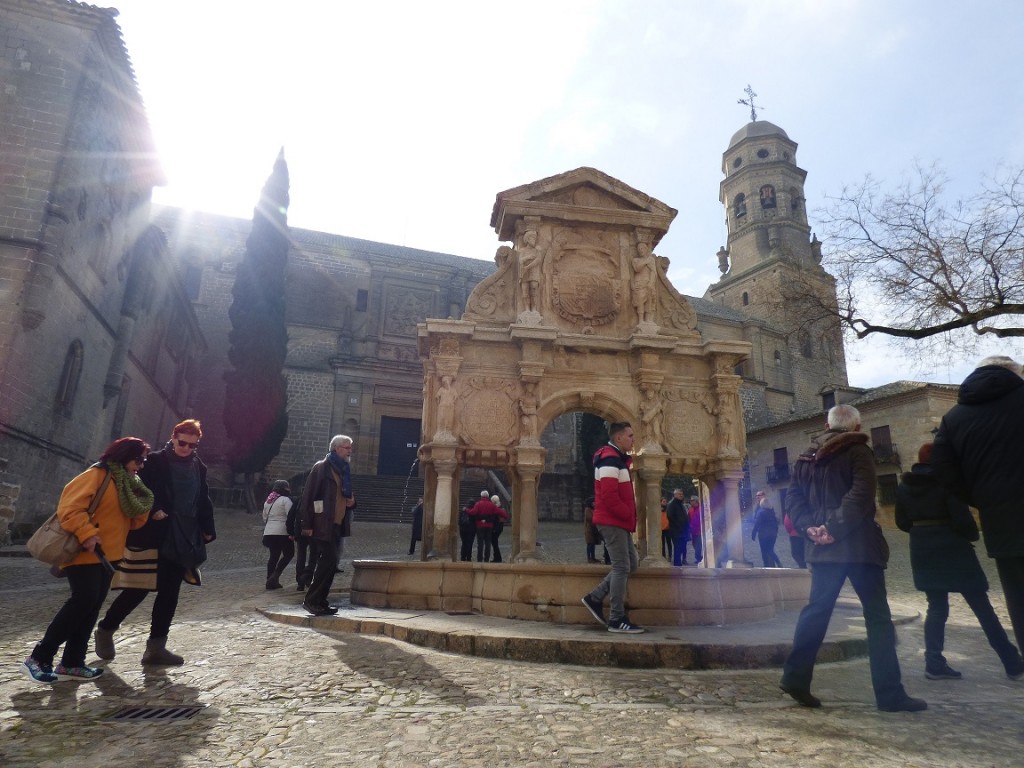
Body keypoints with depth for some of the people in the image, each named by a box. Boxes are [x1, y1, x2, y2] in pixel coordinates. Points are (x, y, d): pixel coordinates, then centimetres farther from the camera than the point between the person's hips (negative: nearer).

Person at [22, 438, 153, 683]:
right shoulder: (97, 475, -12)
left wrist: (144, 509, -4)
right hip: (84, 553, -9)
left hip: (106, 555, 9)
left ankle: (71, 663, 14)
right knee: (84, 600, -16)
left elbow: (132, 521, 15)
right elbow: (70, 508, -20)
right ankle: (39, 658, -3)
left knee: (92, 606, 8)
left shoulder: (128, 484, 15)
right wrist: (87, 535, -26)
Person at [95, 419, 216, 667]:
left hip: (183, 541, 5)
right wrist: (153, 510, -22)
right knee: (140, 587, 0)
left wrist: (207, 530, 9)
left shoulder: (199, 468, 11)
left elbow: (204, 502, 14)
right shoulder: (155, 461, -3)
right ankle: (106, 629, 26)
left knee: (169, 592, 6)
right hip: (154, 537, -5)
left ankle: (156, 647, 14)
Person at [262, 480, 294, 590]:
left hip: (269, 532, 7)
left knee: (273, 556, 13)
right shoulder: (285, 500, -10)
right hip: (283, 532, -7)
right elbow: (291, 516, -16)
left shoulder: (267, 501, 15)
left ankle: (270, 580, 10)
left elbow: (264, 517, 21)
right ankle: (275, 575, -10)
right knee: (289, 554, 4)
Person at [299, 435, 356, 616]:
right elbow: (308, 496, -11)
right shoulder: (321, 467, -7)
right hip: (322, 525, -8)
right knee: (328, 561, -12)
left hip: (337, 525, 8)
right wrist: (307, 525, -16)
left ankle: (320, 601, 16)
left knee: (329, 564, 9)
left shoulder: (344, 470, 16)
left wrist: (352, 502, 4)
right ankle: (311, 600, -1)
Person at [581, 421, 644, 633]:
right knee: (621, 567, -6)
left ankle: (595, 598, 16)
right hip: (612, 522, -10)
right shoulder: (610, 459, -16)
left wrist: (629, 516, 9)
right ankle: (617, 620, 1)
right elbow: (609, 497, -24)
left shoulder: (618, 459, 17)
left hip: (619, 522, 10)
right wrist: (629, 515, -13)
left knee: (630, 563, 12)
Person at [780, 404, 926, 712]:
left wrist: (810, 527, -2)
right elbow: (860, 496, -19)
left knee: (816, 610, 11)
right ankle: (890, 693, 7)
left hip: (822, 547, 5)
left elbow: (793, 499, 9)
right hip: (858, 545, -5)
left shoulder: (807, 458, 13)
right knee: (877, 617, 4)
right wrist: (835, 528, -17)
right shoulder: (858, 451, -4)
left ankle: (796, 677, 11)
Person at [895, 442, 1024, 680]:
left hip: (921, 550, 4)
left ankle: (934, 664, 5)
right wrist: (973, 535, 4)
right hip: (951, 548, -4)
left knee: (936, 607, 10)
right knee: (981, 606, 7)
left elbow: (902, 522, 7)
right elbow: (961, 518, -14)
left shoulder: (904, 486, 5)